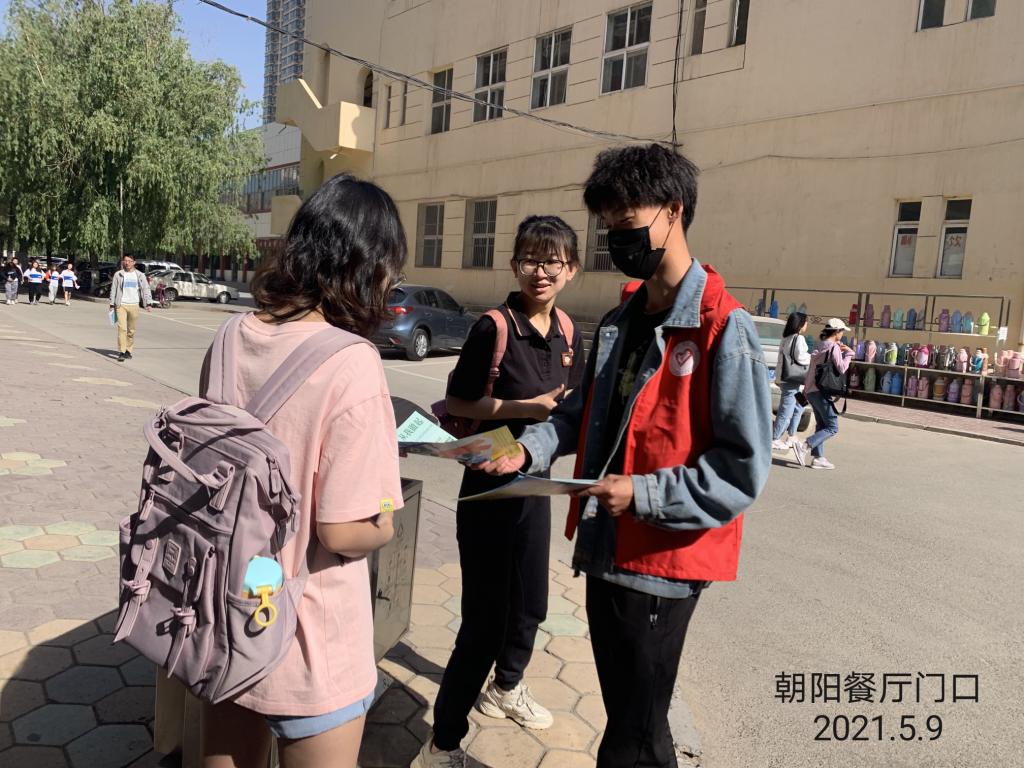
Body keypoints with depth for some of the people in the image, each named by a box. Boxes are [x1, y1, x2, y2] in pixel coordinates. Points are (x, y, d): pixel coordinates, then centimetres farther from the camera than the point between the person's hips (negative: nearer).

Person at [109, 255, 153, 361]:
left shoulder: (140, 275, 7)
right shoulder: (118, 274, 6)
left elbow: (146, 289, 3)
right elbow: (113, 290, 8)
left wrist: (148, 303, -9)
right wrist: (112, 304, 4)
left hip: (134, 305, 1)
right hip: (121, 305, -1)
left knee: (131, 330, 7)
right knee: (122, 328, -11)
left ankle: (128, 351, 20)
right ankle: (121, 352, -12)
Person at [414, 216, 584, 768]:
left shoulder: (566, 330, 2)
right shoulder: (495, 327, -18)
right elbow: (457, 403, -15)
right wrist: (523, 408, -23)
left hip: (536, 485, 7)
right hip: (489, 488, -7)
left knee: (530, 604, 22)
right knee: (486, 619, -1)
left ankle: (506, 687, 50)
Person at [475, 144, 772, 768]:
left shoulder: (724, 330, -17)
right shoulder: (620, 324, 9)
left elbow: (743, 469, -19)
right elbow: (586, 413, 15)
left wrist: (643, 493, -25)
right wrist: (530, 449, -2)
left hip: (662, 563, -7)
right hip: (605, 549, 7)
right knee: (628, 713, 24)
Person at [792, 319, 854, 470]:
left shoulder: (821, 345, 15)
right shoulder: (834, 347, -10)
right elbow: (841, 368, -15)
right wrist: (848, 353, -5)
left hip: (811, 390, 9)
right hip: (821, 391, -9)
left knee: (821, 425, 13)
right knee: (832, 427, -5)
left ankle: (818, 458, 11)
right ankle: (804, 446, -17)